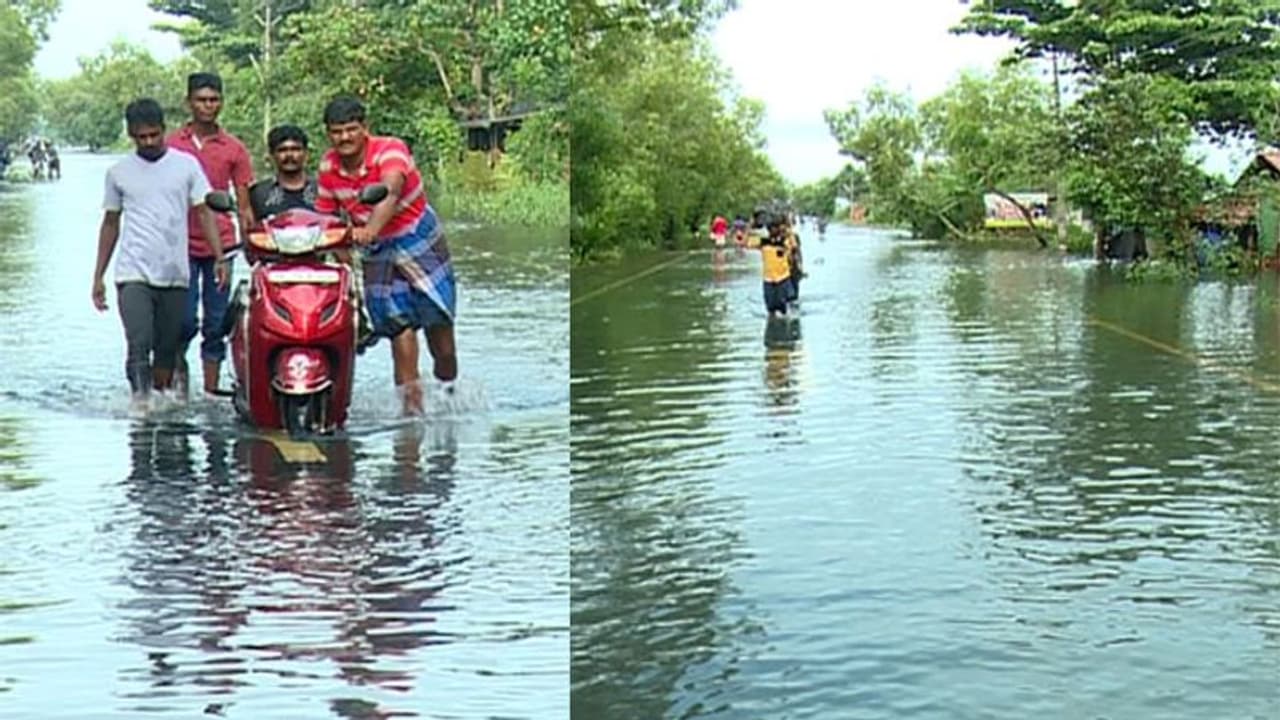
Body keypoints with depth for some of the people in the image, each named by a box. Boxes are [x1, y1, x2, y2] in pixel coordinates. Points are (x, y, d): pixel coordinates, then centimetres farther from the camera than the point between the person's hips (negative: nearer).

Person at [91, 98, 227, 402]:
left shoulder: (186, 165, 6)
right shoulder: (119, 172, 8)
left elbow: (204, 212, 5)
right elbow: (110, 224, 15)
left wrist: (219, 257, -8)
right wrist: (98, 277, 13)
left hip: (175, 275, 1)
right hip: (133, 275, -1)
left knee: (167, 350, 7)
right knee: (139, 345, -16)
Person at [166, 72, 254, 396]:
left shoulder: (234, 148, 6)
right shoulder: (171, 144, 4)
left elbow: (244, 204, 8)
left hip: (220, 244, 1)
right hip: (181, 244, -1)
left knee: (216, 323, 5)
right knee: (185, 319, -8)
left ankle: (211, 388, 12)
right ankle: (177, 362, 18)